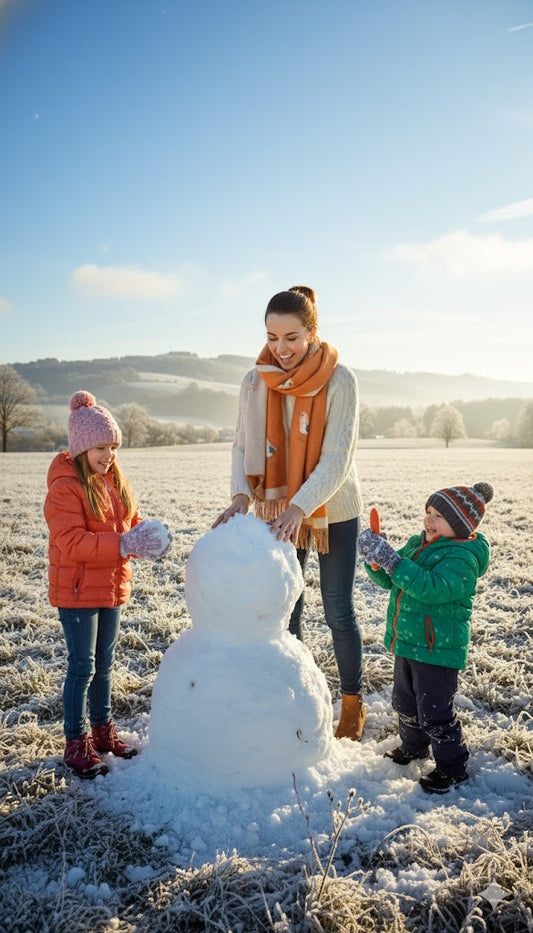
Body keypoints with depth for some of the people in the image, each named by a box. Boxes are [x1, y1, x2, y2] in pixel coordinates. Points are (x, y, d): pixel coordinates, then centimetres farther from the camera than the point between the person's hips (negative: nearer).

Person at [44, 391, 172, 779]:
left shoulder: (115, 479, 7)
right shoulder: (65, 486, -17)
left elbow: (131, 521, 12)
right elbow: (70, 542, -26)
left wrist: (150, 535, -11)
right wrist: (123, 544, -33)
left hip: (112, 587, 7)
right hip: (77, 591, -7)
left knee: (105, 663, 18)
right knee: (82, 667, 2)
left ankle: (103, 730, 33)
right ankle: (77, 744, 17)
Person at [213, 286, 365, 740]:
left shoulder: (339, 381, -18)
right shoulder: (255, 381, -8)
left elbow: (337, 458, -22)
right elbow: (243, 447, -8)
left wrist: (299, 508, -33)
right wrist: (241, 495, -26)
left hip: (334, 511, -3)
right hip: (279, 511, 3)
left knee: (338, 612, 6)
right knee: (284, 610, 12)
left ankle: (353, 702, 27)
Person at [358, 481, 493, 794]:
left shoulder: (463, 556, -20)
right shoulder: (418, 543, 5)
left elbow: (433, 588, -35)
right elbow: (390, 581, 9)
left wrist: (391, 559, -38)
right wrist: (376, 560, -12)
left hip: (438, 649, -8)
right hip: (408, 641, 8)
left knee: (435, 712, 2)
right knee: (405, 701, 23)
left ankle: (453, 766, 24)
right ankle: (414, 746, 47)